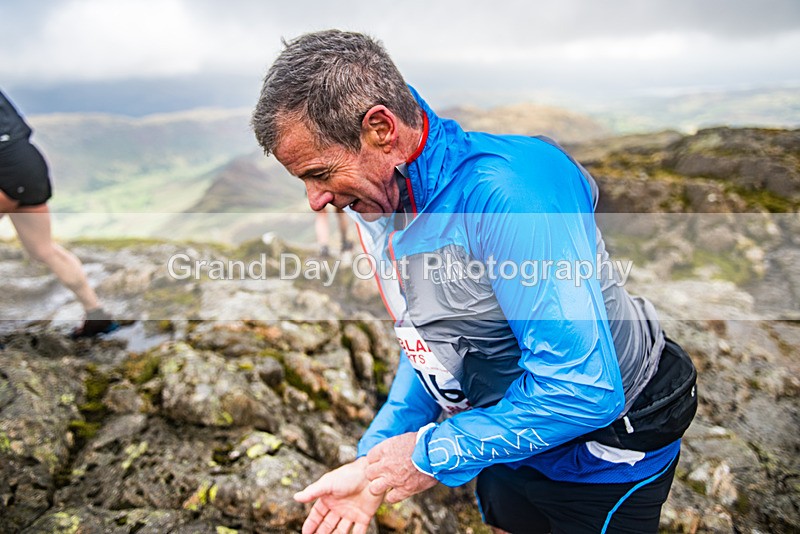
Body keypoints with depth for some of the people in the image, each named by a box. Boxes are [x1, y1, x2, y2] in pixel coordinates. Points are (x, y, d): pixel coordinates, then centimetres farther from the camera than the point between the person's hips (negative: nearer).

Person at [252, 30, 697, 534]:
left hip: (604, 460, -6)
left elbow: (581, 388, -36)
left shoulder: (505, 191, -34)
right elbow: (432, 342, 3)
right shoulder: (380, 204, -6)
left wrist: (434, 453, -24)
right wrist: (373, 461, -7)